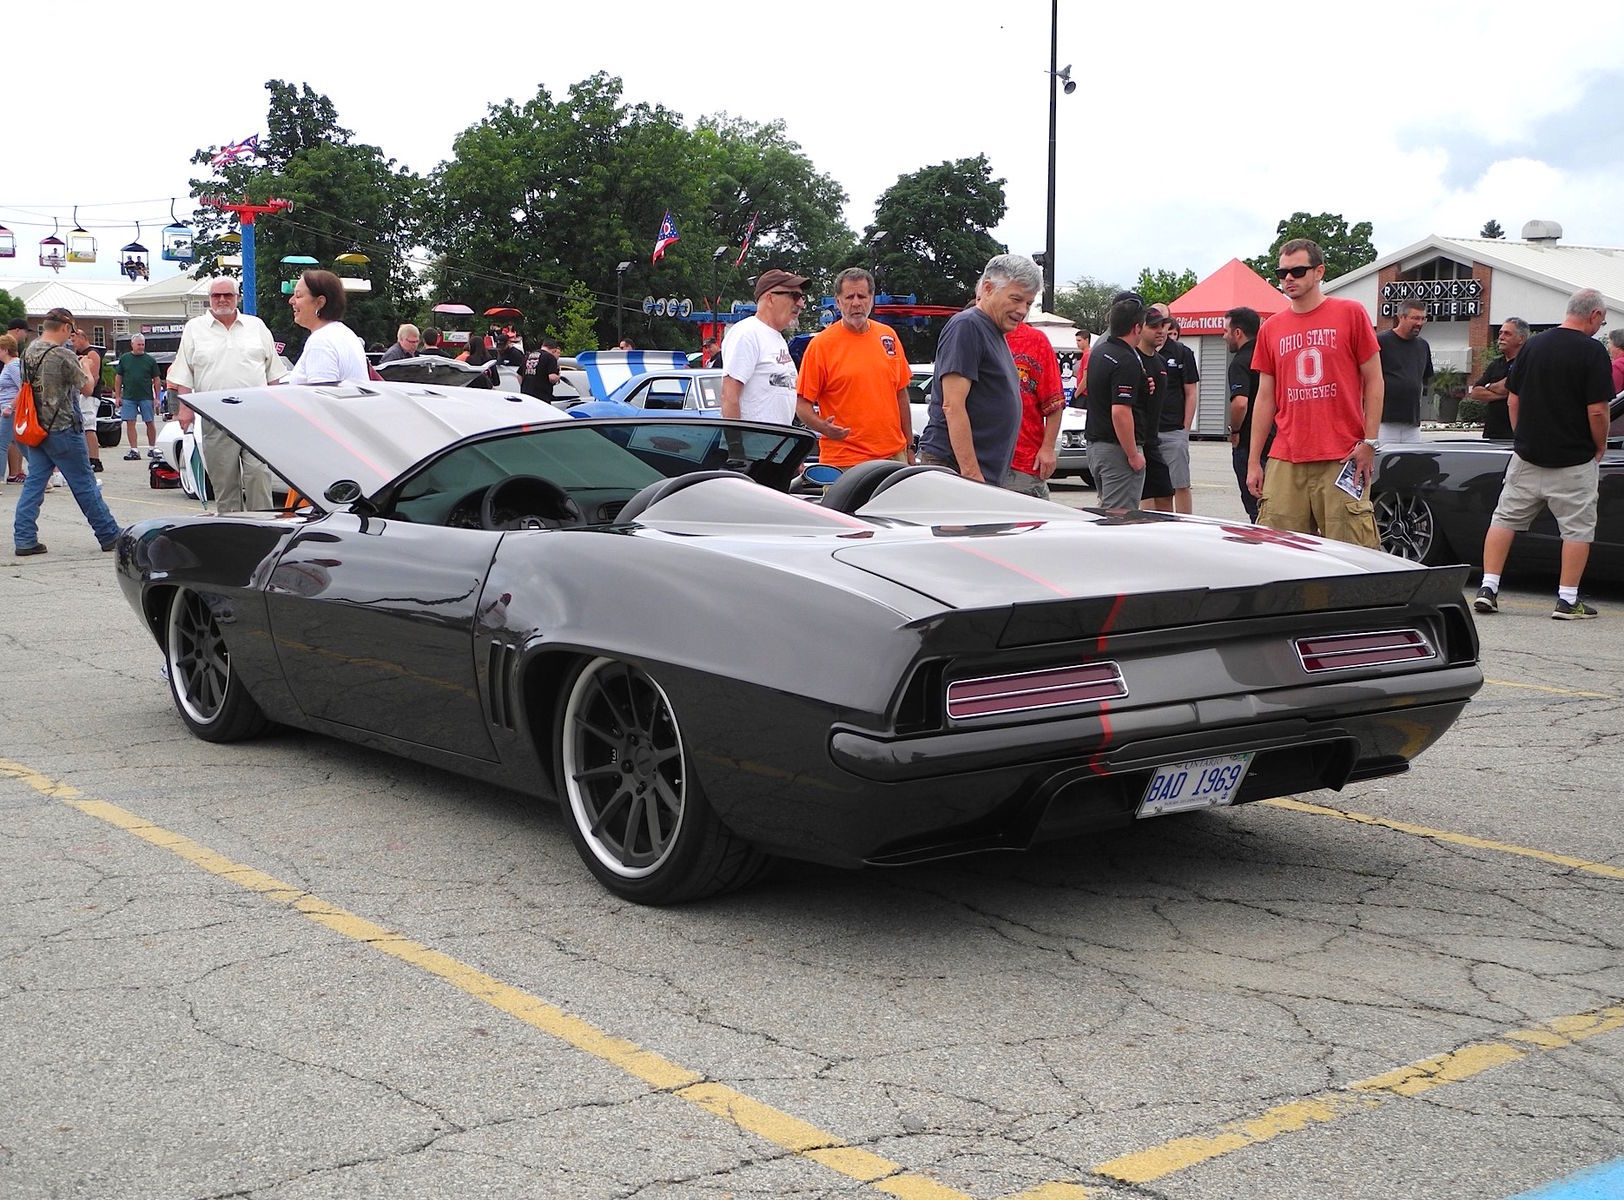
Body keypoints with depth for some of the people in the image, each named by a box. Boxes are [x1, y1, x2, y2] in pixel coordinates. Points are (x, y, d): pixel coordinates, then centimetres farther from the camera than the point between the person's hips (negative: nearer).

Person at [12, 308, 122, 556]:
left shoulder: (29, 351, 5)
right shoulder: (64, 356, -18)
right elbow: (87, 389, -9)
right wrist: (85, 368, 10)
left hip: (35, 430, 7)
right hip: (62, 429, -7)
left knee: (34, 482, 8)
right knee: (84, 484, 2)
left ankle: (24, 540, 3)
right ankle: (110, 537, 11)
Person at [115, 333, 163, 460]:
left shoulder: (150, 360, 4)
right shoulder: (124, 358, 7)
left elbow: (156, 379, 6)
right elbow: (118, 378, 11)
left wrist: (156, 398, 0)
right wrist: (117, 396, 5)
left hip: (146, 397, -1)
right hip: (128, 397, 1)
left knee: (150, 423, 2)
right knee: (130, 423, -1)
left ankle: (152, 448, 15)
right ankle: (134, 450, 3)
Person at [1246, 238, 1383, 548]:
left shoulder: (1350, 313, 3)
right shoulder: (1271, 328, 13)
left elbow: (1373, 381, 4)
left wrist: (1369, 442, -4)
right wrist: (1253, 461, 10)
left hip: (1342, 460, -3)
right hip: (1284, 462, 3)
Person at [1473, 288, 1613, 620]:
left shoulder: (1534, 344, 5)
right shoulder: (1592, 351, -11)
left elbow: (1512, 400, 8)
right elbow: (1597, 410, -15)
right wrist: (1601, 447, 1)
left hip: (1526, 456, 5)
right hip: (1573, 460, -4)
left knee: (1505, 518, 11)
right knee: (1578, 528, 5)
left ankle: (1488, 588, 4)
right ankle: (1568, 601, 5)